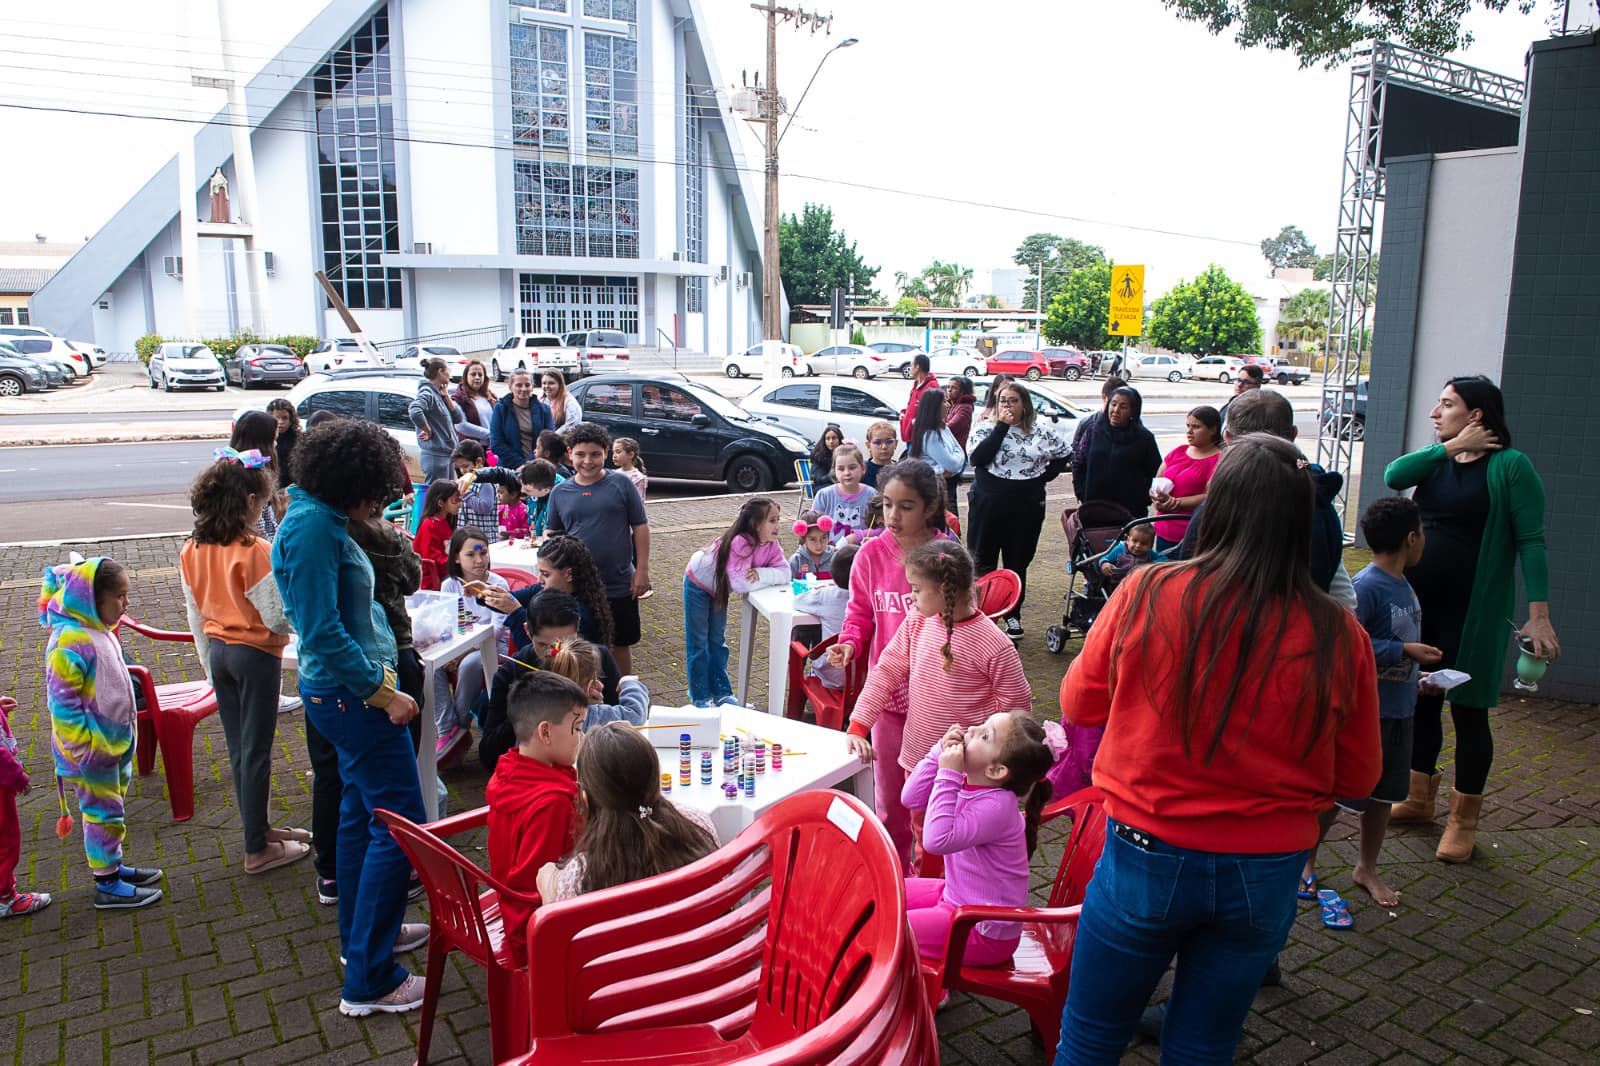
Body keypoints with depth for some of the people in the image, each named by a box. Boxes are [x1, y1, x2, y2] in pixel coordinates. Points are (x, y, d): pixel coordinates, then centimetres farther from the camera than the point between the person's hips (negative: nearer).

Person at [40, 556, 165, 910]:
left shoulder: (99, 632, 7)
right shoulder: (71, 641, -24)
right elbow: (62, 702, -24)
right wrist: (83, 747, -23)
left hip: (114, 744, 9)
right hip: (90, 751, -9)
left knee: (111, 807, 20)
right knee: (102, 811, 1)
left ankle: (111, 865, 35)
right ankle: (107, 886, 12)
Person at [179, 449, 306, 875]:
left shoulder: (191, 551, 1)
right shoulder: (256, 552, -21)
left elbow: (195, 617, 9)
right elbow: (277, 618, -20)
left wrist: (211, 667, 18)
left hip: (217, 651, 7)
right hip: (255, 653, -7)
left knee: (238, 748, 17)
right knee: (256, 751, 2)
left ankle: (259, 829, 32)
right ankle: (257, 849, 12)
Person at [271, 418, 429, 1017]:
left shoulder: (320, 519, 9)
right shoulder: (313, 527, -21)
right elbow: (323, 632, -25)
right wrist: (382, 692, -20)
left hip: (342, 692, 11)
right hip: (353, 694, -11)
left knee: (363, 810, 22)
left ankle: (361, 933, 39)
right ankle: (369, 981, 2)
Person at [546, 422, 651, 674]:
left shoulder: (621, 483, -3)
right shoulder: (560, 492, 4)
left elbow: (640, 527, -1)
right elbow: (552, 536, 13)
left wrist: (642, 570, -5)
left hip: (620, 586, -1)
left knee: (621, 645, 12)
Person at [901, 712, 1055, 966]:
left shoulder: (997, 806, -30)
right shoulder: (966, 783, -5)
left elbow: (937, 841, -39)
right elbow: (912, 799, -1)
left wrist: (947, 774, -36)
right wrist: (940, 752, -13)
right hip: (955, 896, 9)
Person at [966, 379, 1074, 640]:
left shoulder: (1041, 430, 5)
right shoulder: (985, 428, 0)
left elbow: (1065, 453, 16)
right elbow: (978, 458, -18)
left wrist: (1043, 477, 3)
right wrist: (1002, 426, -18)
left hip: (1027, 508, 1)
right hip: (988, 505, -1)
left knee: (1018, 563, 10)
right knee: (982, 561, 4)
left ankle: (1013, 616, 22)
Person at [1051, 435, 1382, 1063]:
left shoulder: (1147, 595, -17)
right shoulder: (1337, 637, -13)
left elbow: (1078, 703, -2)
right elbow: (1356, 778, 1)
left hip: (1144, 859, -2)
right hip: (1266, 879, 2)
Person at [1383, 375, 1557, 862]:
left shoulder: (1510, 465, -10)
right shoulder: (1438, 460, 8)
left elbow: (1531, 542, -13)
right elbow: (1393, 475, -11)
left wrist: (1538, 613, -19)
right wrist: (1453, 447, -12)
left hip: (1473, 611, -6)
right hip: (1419, 603, 6)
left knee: (1468, 711, 4)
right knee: (1421, 701, 14)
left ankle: (1463, 821, 17)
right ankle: (1419, 798, 31)